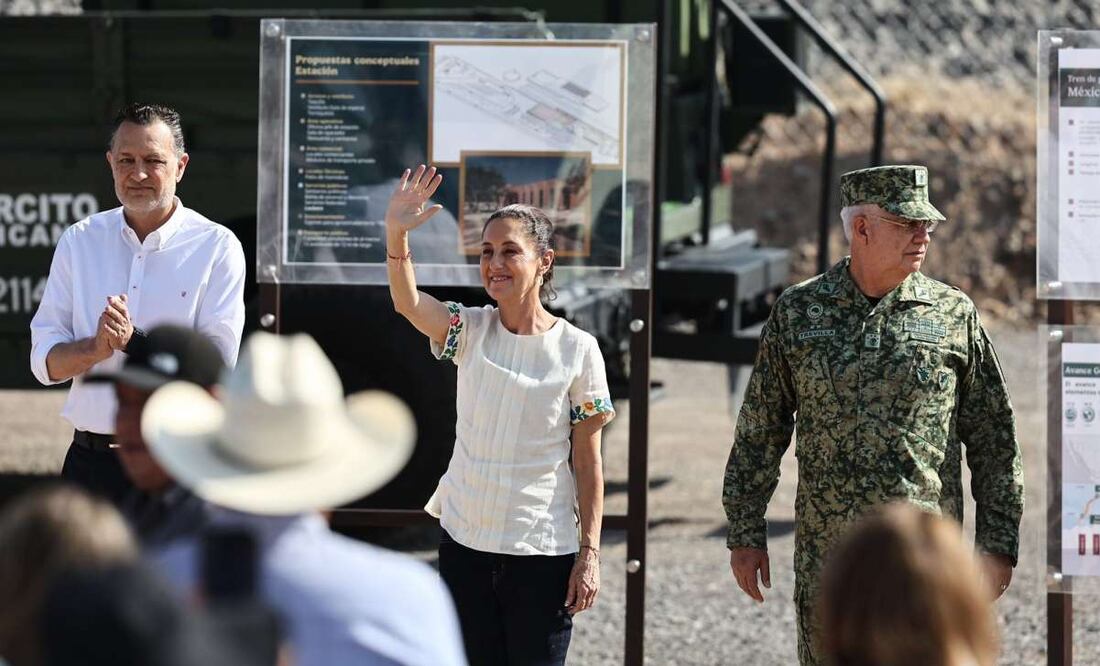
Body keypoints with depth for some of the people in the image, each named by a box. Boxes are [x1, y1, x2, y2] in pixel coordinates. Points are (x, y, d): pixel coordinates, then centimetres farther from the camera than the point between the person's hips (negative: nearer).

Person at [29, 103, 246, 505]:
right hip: (90, 462, 3)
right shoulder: (79, 241, 10)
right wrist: (98, 347, -16)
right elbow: (45, 362, 4)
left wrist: (133, 340, -19)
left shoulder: (217, 247, -1)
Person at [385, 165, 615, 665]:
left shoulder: (577, 350, -6)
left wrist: (590, 553, -5)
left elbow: (587, 463, -3)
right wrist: (396, 234, -37)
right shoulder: (470, 331, 0)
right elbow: (408, 301, -21)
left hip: (543, 553, -3)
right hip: (465, 545, 3)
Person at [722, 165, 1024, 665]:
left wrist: (998, 543, 1)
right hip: (825, 559, 1)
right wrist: (745, 533, 6)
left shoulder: (954, 315, 3)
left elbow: (993, 440, 6)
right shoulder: (798, 312, 5)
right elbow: (759, 432, 9)